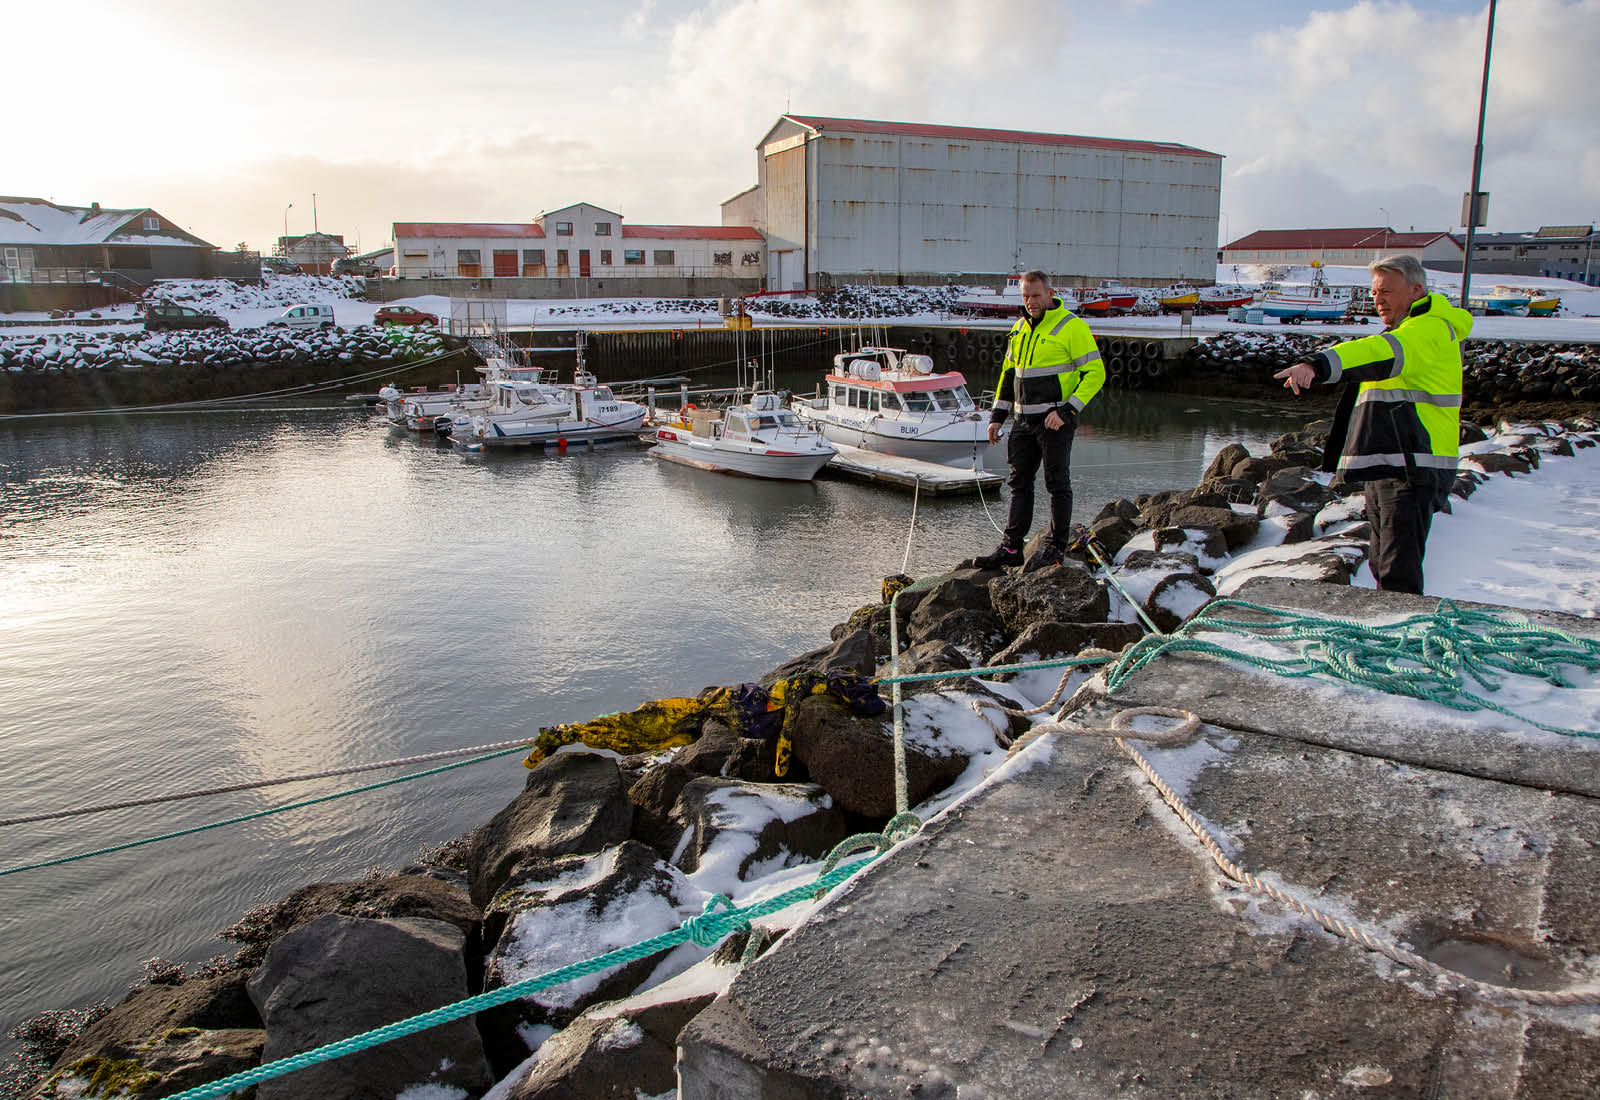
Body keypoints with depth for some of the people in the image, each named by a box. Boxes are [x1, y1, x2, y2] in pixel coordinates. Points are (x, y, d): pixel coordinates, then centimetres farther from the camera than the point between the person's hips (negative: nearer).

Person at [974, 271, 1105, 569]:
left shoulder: (1072, 327, -9)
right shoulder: (1020, 328, 12)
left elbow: (1095, 373, -11)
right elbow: (1008, 373, 21)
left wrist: (1066, 411, -19)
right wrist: (998, 415, 15)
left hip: (1056, 420, -7)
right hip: (1025, 420, 7)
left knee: (1057, 485, 2)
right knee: (1019, 483, 7)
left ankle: (1056, 548, 13)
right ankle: (1011, 548, 12)